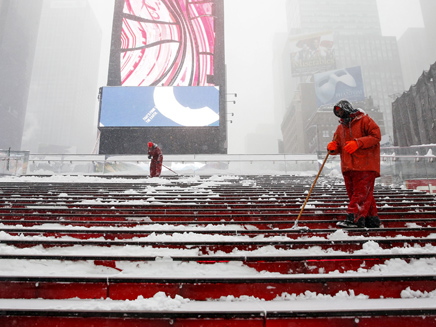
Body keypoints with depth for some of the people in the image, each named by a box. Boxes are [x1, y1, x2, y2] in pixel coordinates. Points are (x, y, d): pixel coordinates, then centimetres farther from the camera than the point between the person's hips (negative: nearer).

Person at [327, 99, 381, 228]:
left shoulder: (364, 120, 1)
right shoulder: (340, 127, 20)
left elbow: (376, 136, -8)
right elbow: (339, 147, 19)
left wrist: (358, 143, -17)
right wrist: (333, 147, -5)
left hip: (365, 165, -7)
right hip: (348, 167, 7)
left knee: (361, 193, -10)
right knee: (353, 194, 7)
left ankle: (353, 219, -14)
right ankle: (372, 218, 18)